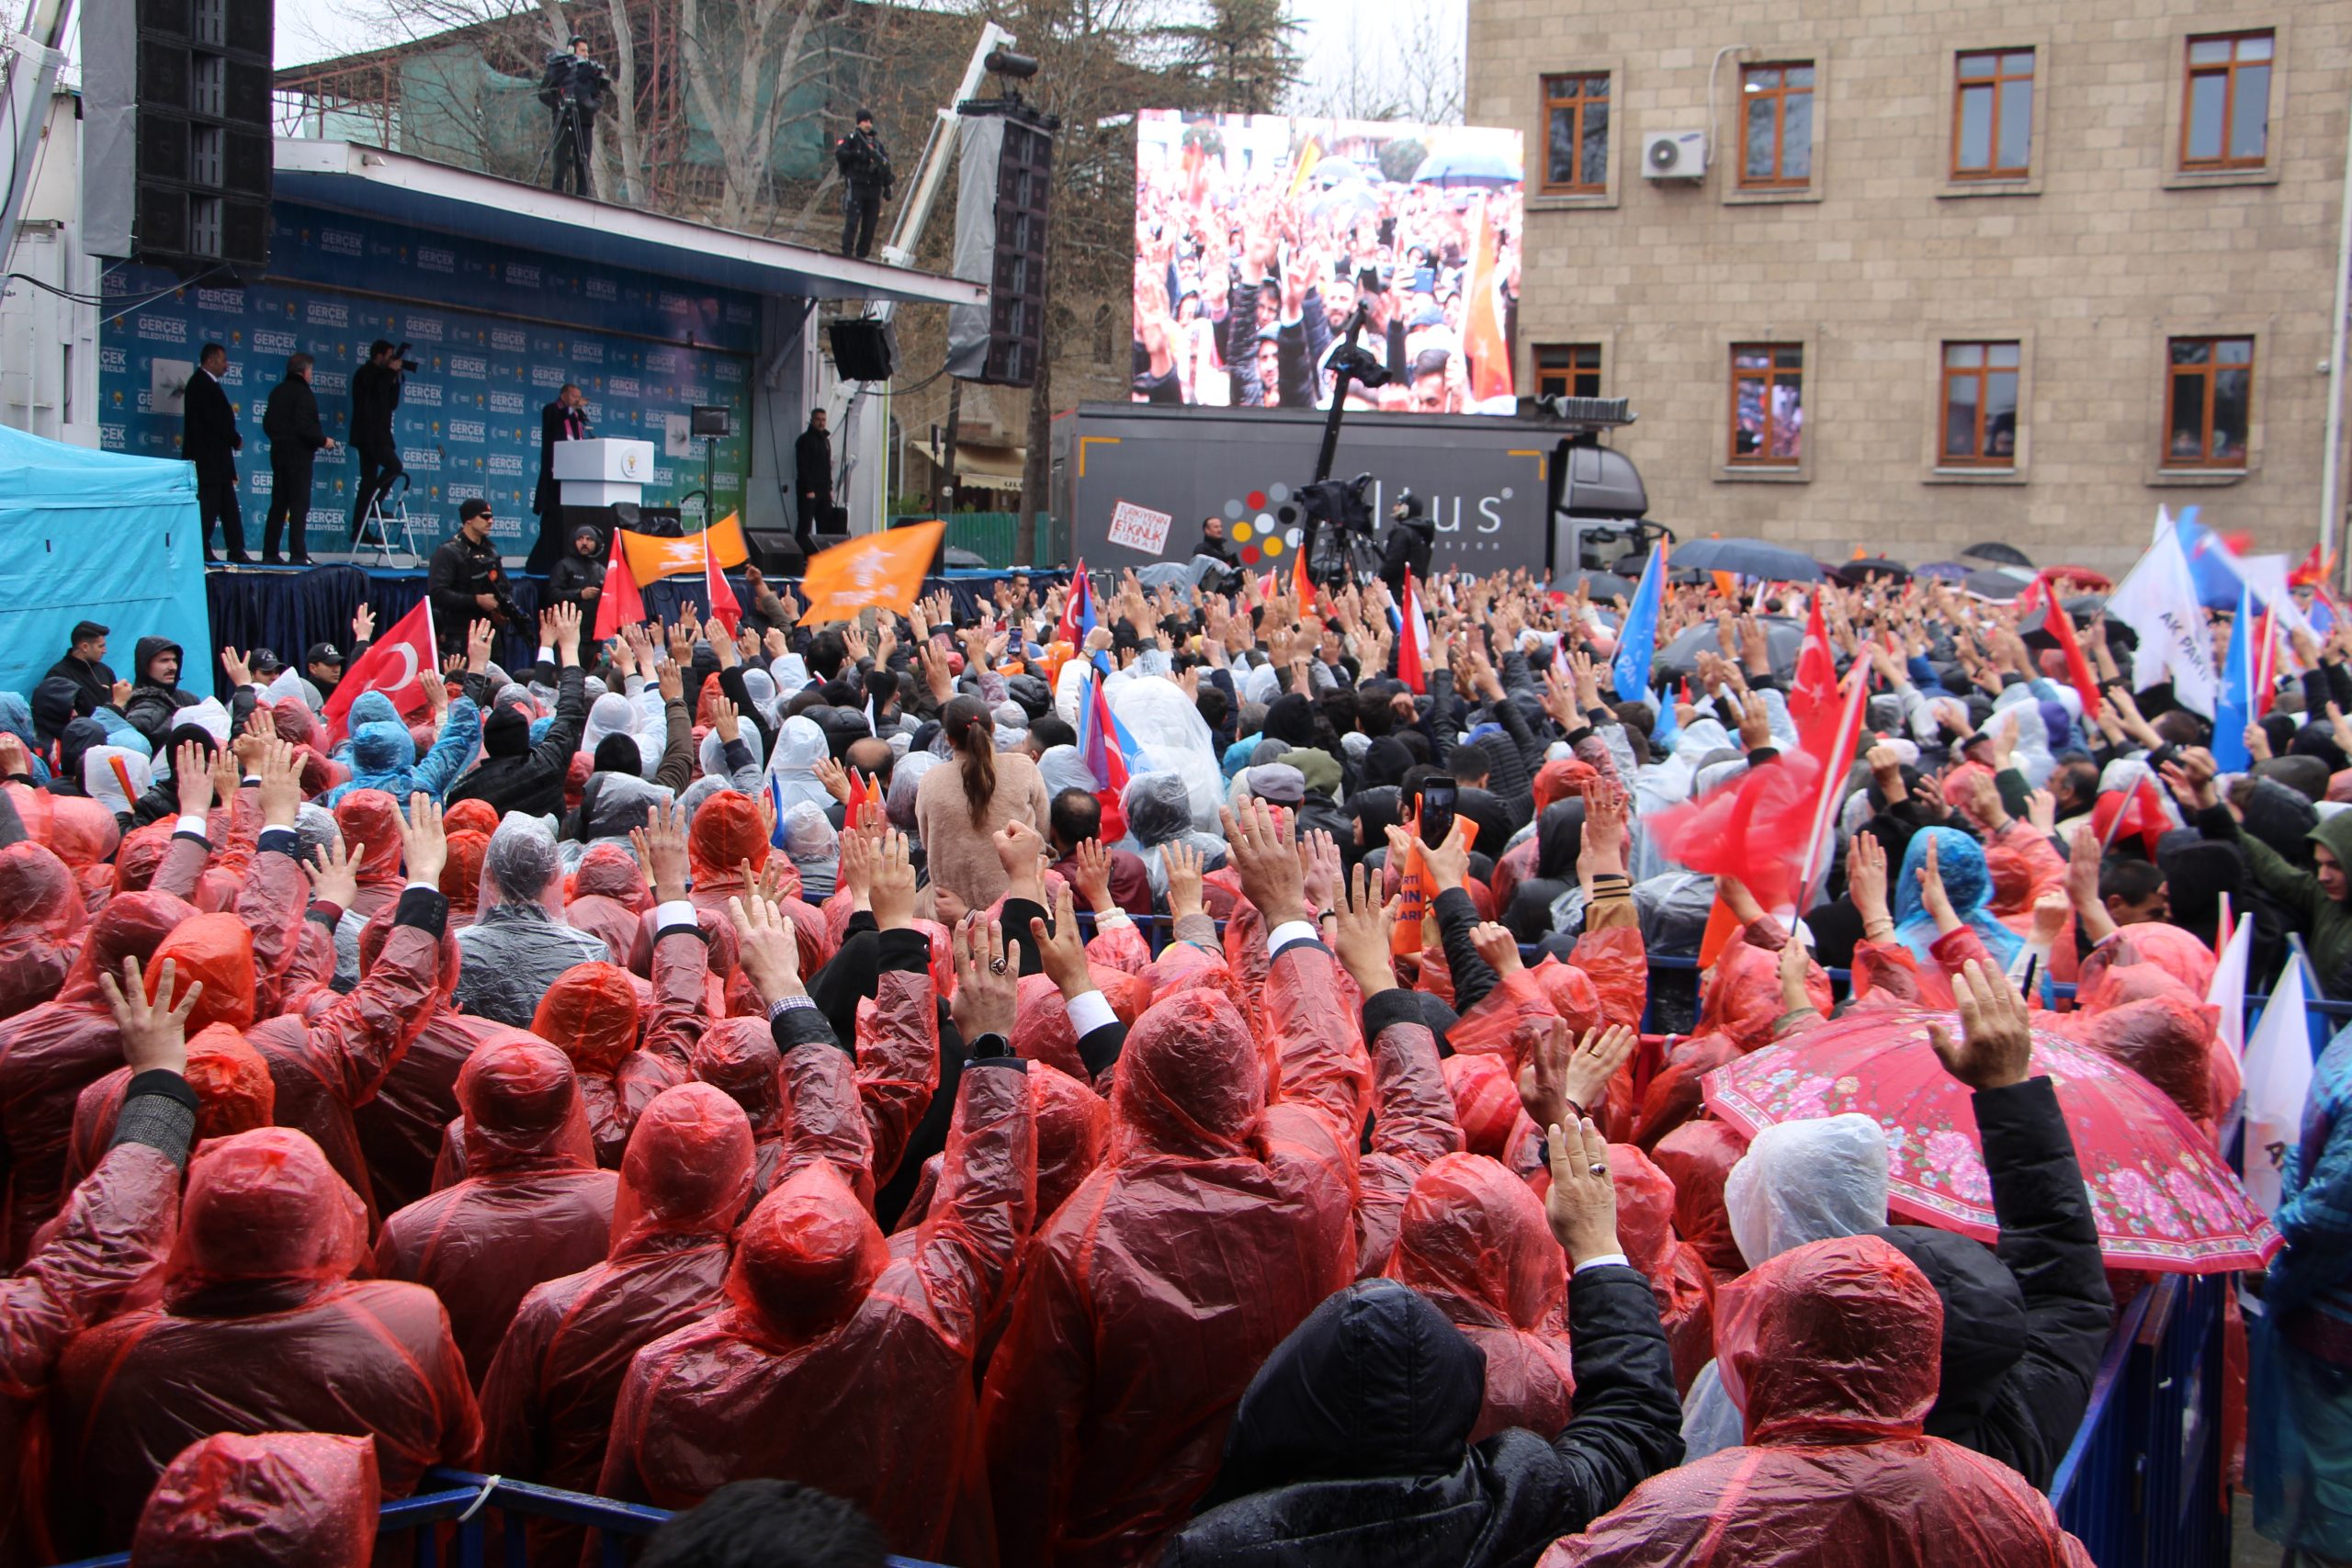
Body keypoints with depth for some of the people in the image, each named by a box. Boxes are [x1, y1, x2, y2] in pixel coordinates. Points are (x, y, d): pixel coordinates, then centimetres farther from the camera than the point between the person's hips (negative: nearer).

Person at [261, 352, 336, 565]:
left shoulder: (277, 391, 12)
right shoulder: (302, 392, -12)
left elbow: (267, 424, 16)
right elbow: (304, 427, -20)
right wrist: (323, 441, -7)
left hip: (278, 452, 8)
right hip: (299, 454, -8)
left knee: (278, 505, 11)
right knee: (299, 506, -6)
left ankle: (270, 553, 12)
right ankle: (297, 554, -10)